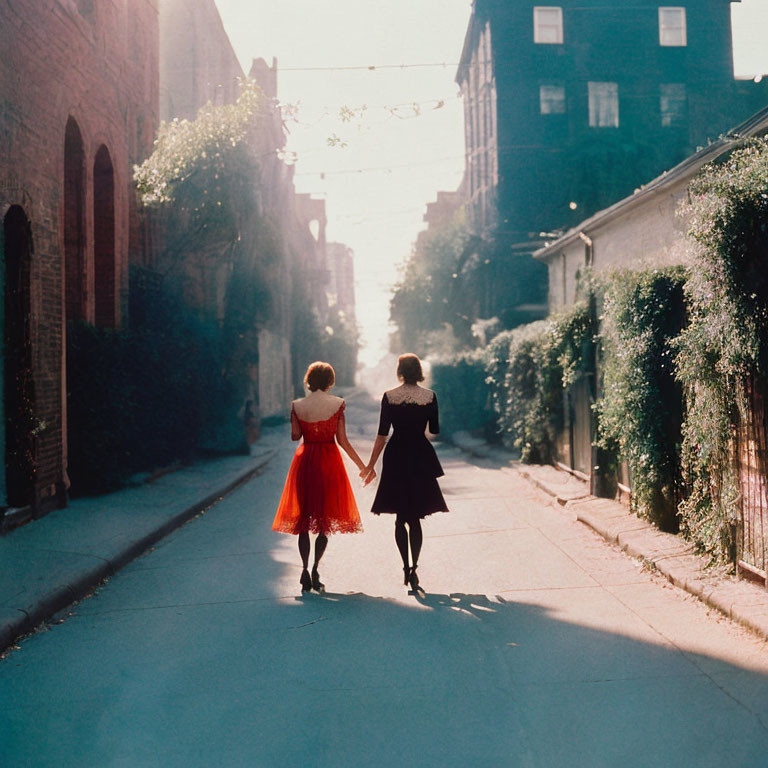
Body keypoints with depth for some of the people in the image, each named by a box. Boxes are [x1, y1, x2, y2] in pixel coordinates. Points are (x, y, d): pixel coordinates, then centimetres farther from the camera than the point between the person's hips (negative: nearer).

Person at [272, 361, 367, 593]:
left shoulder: (297, 405, 0)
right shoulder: (337, 404, -4)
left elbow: (294, 436, -1)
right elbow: (342, 440, -5)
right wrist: (362, 465, 2)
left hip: (304, 460, 1)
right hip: (329, 461, -1)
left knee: (304, 518, 9)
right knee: (326, 518, 7)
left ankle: (305, 569, -1)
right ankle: (315, 569, -2)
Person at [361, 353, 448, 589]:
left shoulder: (389, 397, -5)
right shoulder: (430, 396, -3)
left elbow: (382, 435, -6)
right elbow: (435, 430, 4)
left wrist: (370, 465, 0)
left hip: (396, 457, 0)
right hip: (421, 457, 0)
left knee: (400, 517, 11)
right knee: (415, 517, 8)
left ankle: (406, 568, 9)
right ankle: (413, 568, -1)